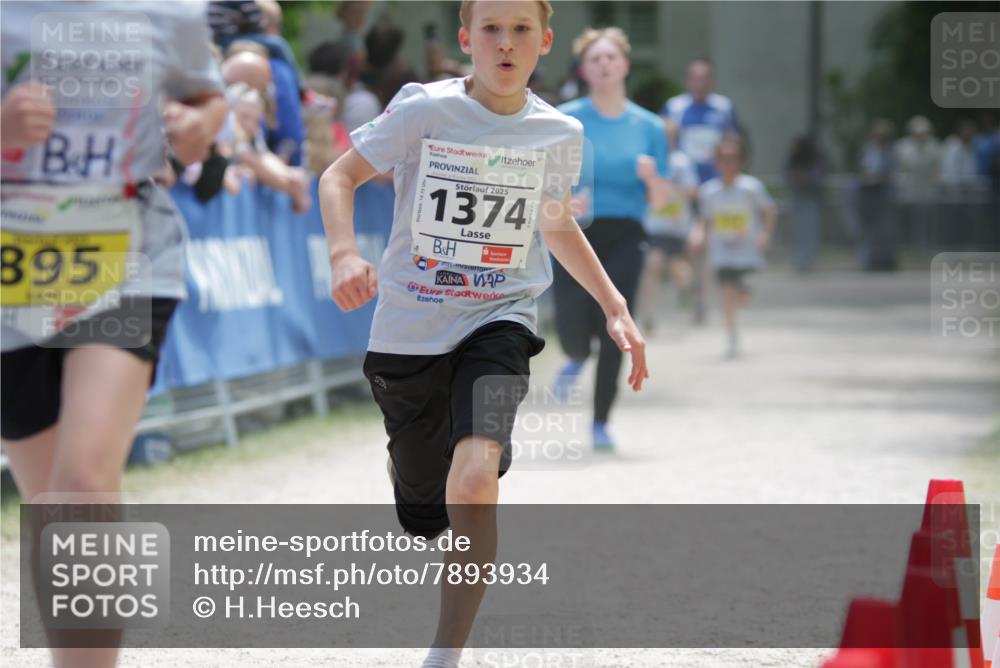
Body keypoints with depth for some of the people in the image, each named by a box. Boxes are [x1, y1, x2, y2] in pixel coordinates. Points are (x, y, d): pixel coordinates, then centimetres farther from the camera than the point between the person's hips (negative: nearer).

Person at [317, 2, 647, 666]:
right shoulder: (425, 108, -8)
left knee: (474, 482, -28)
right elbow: (340, 176, -3)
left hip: (499, 320, 0)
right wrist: (343, 252, -22)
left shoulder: (559, 133, 1)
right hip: (408, 330, 0)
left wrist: (616, 308, 16)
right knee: (424, 516, 11)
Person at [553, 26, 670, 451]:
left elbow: (660, 199, 9)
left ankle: (601, 423, 4)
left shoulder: (648, 127, 8)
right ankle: (577, 358, 27)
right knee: (572, 320, -13)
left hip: (624, 236, 1)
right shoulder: (565, 121, 3)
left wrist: (651, 177, -12)